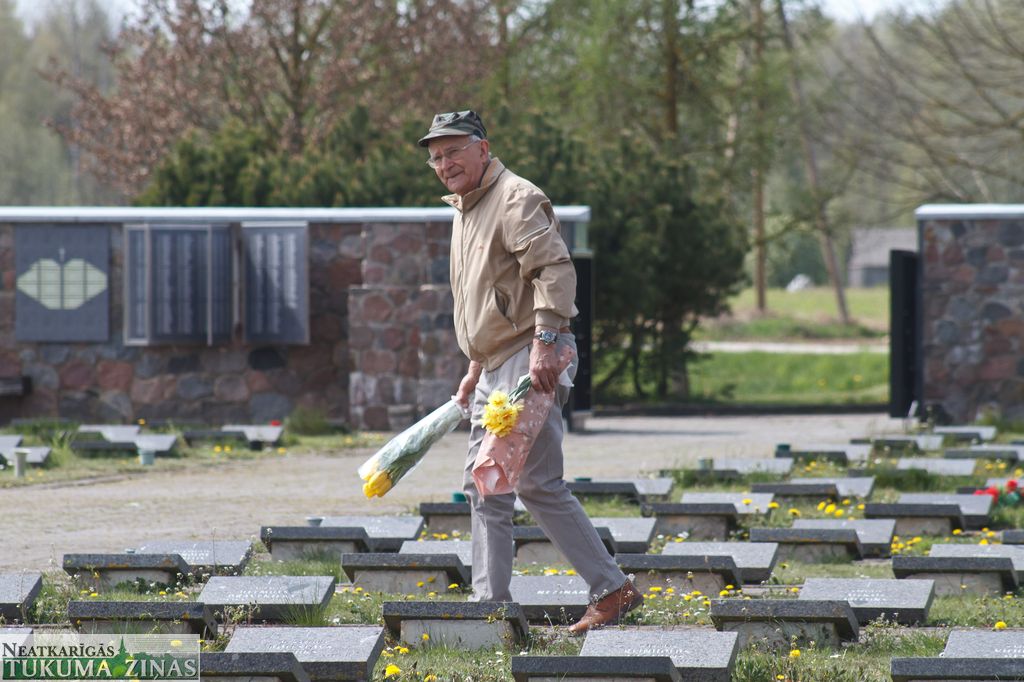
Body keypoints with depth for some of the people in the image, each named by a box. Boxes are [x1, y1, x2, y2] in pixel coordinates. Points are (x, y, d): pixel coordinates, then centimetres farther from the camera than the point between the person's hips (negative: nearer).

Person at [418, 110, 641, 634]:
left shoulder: (515, 200, -10)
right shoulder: (465, 210, 21)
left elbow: (555, 269, -22)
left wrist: (544, 342, -29)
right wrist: (475, 368, 25)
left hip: (531, 359, -10)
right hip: (497, 367, 10)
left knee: (537, 483, -14)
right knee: (484, 487, 9)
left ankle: (613, 591, -11)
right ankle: (491, 604, 12)